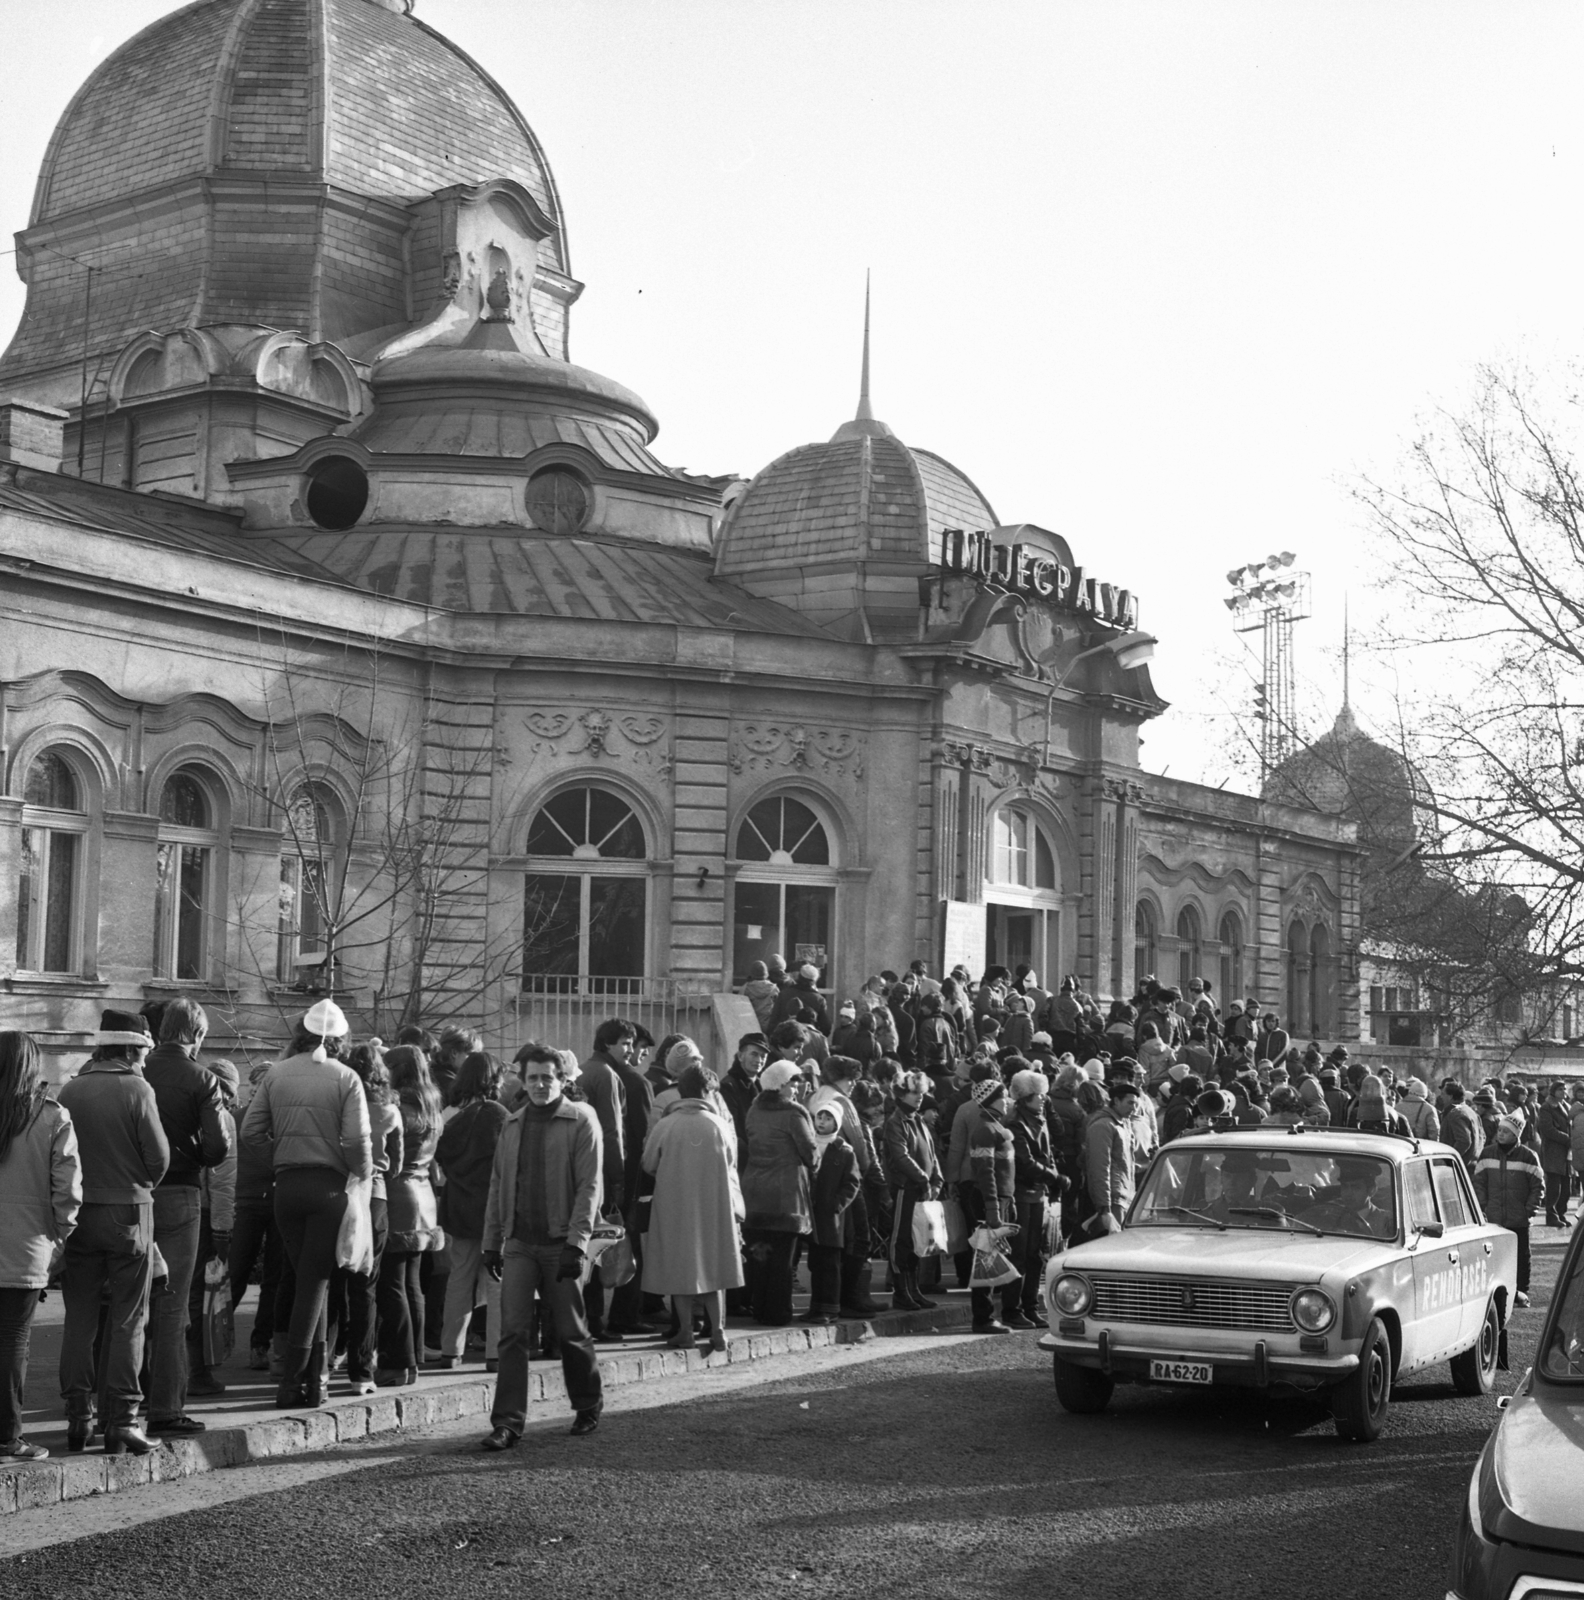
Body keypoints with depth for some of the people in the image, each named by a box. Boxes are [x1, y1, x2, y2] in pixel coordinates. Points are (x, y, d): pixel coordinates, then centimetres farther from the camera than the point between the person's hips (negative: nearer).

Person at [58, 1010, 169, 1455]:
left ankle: (78, 1417, 12)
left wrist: (80, 1190, 12)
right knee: (127, 1321, 4)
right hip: (129, 1213, -3)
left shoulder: (69, 1091, 0)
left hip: (79, 1214, 3)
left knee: (79, 1318, 11)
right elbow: (159, 1157, -10)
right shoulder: (137, 1090, -10)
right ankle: (122, 1420, 2)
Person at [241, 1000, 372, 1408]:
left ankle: (313, 1378, 20)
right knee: (314, 1282, 2)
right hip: (328, 1186, -3)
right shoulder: (345, 1078, -6)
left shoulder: (277, 1074, 3)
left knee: (304, 1279, 15)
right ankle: (293, 1382, -3)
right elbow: (357, 1140, -15)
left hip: (286, 1184, 3)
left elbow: (250, 1132, 0)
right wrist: (364, 1173, 3)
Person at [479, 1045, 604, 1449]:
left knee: (571, 1332, 7)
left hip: (559, 1244, -3)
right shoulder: (513, 1124, 12)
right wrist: (491, 1242, 12)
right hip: (519, 1242, 4)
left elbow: (589, 1185, -9)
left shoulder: (581, 1120, -4)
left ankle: (588, 1407, 27)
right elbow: (498, 1185, 15)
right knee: (513, 1332, -4)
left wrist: (576, 1242, -16)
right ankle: (508, 1421, -2)